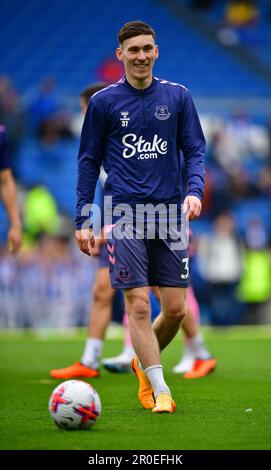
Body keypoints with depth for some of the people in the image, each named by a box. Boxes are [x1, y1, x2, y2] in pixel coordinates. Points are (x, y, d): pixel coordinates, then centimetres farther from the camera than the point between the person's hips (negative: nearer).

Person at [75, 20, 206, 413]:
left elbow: (195, 150, 10)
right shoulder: (103, 102, 5)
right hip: (124, 214, -2)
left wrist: (195, 190, -10)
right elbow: (88, 161, 8)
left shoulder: (178, 96, 8)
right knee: (138, 304, -9)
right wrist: (83, 222, 3)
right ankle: (159, 389, -2)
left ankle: (144, 363, 28)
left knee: (176, 307, 1)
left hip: (169, 214, 2)